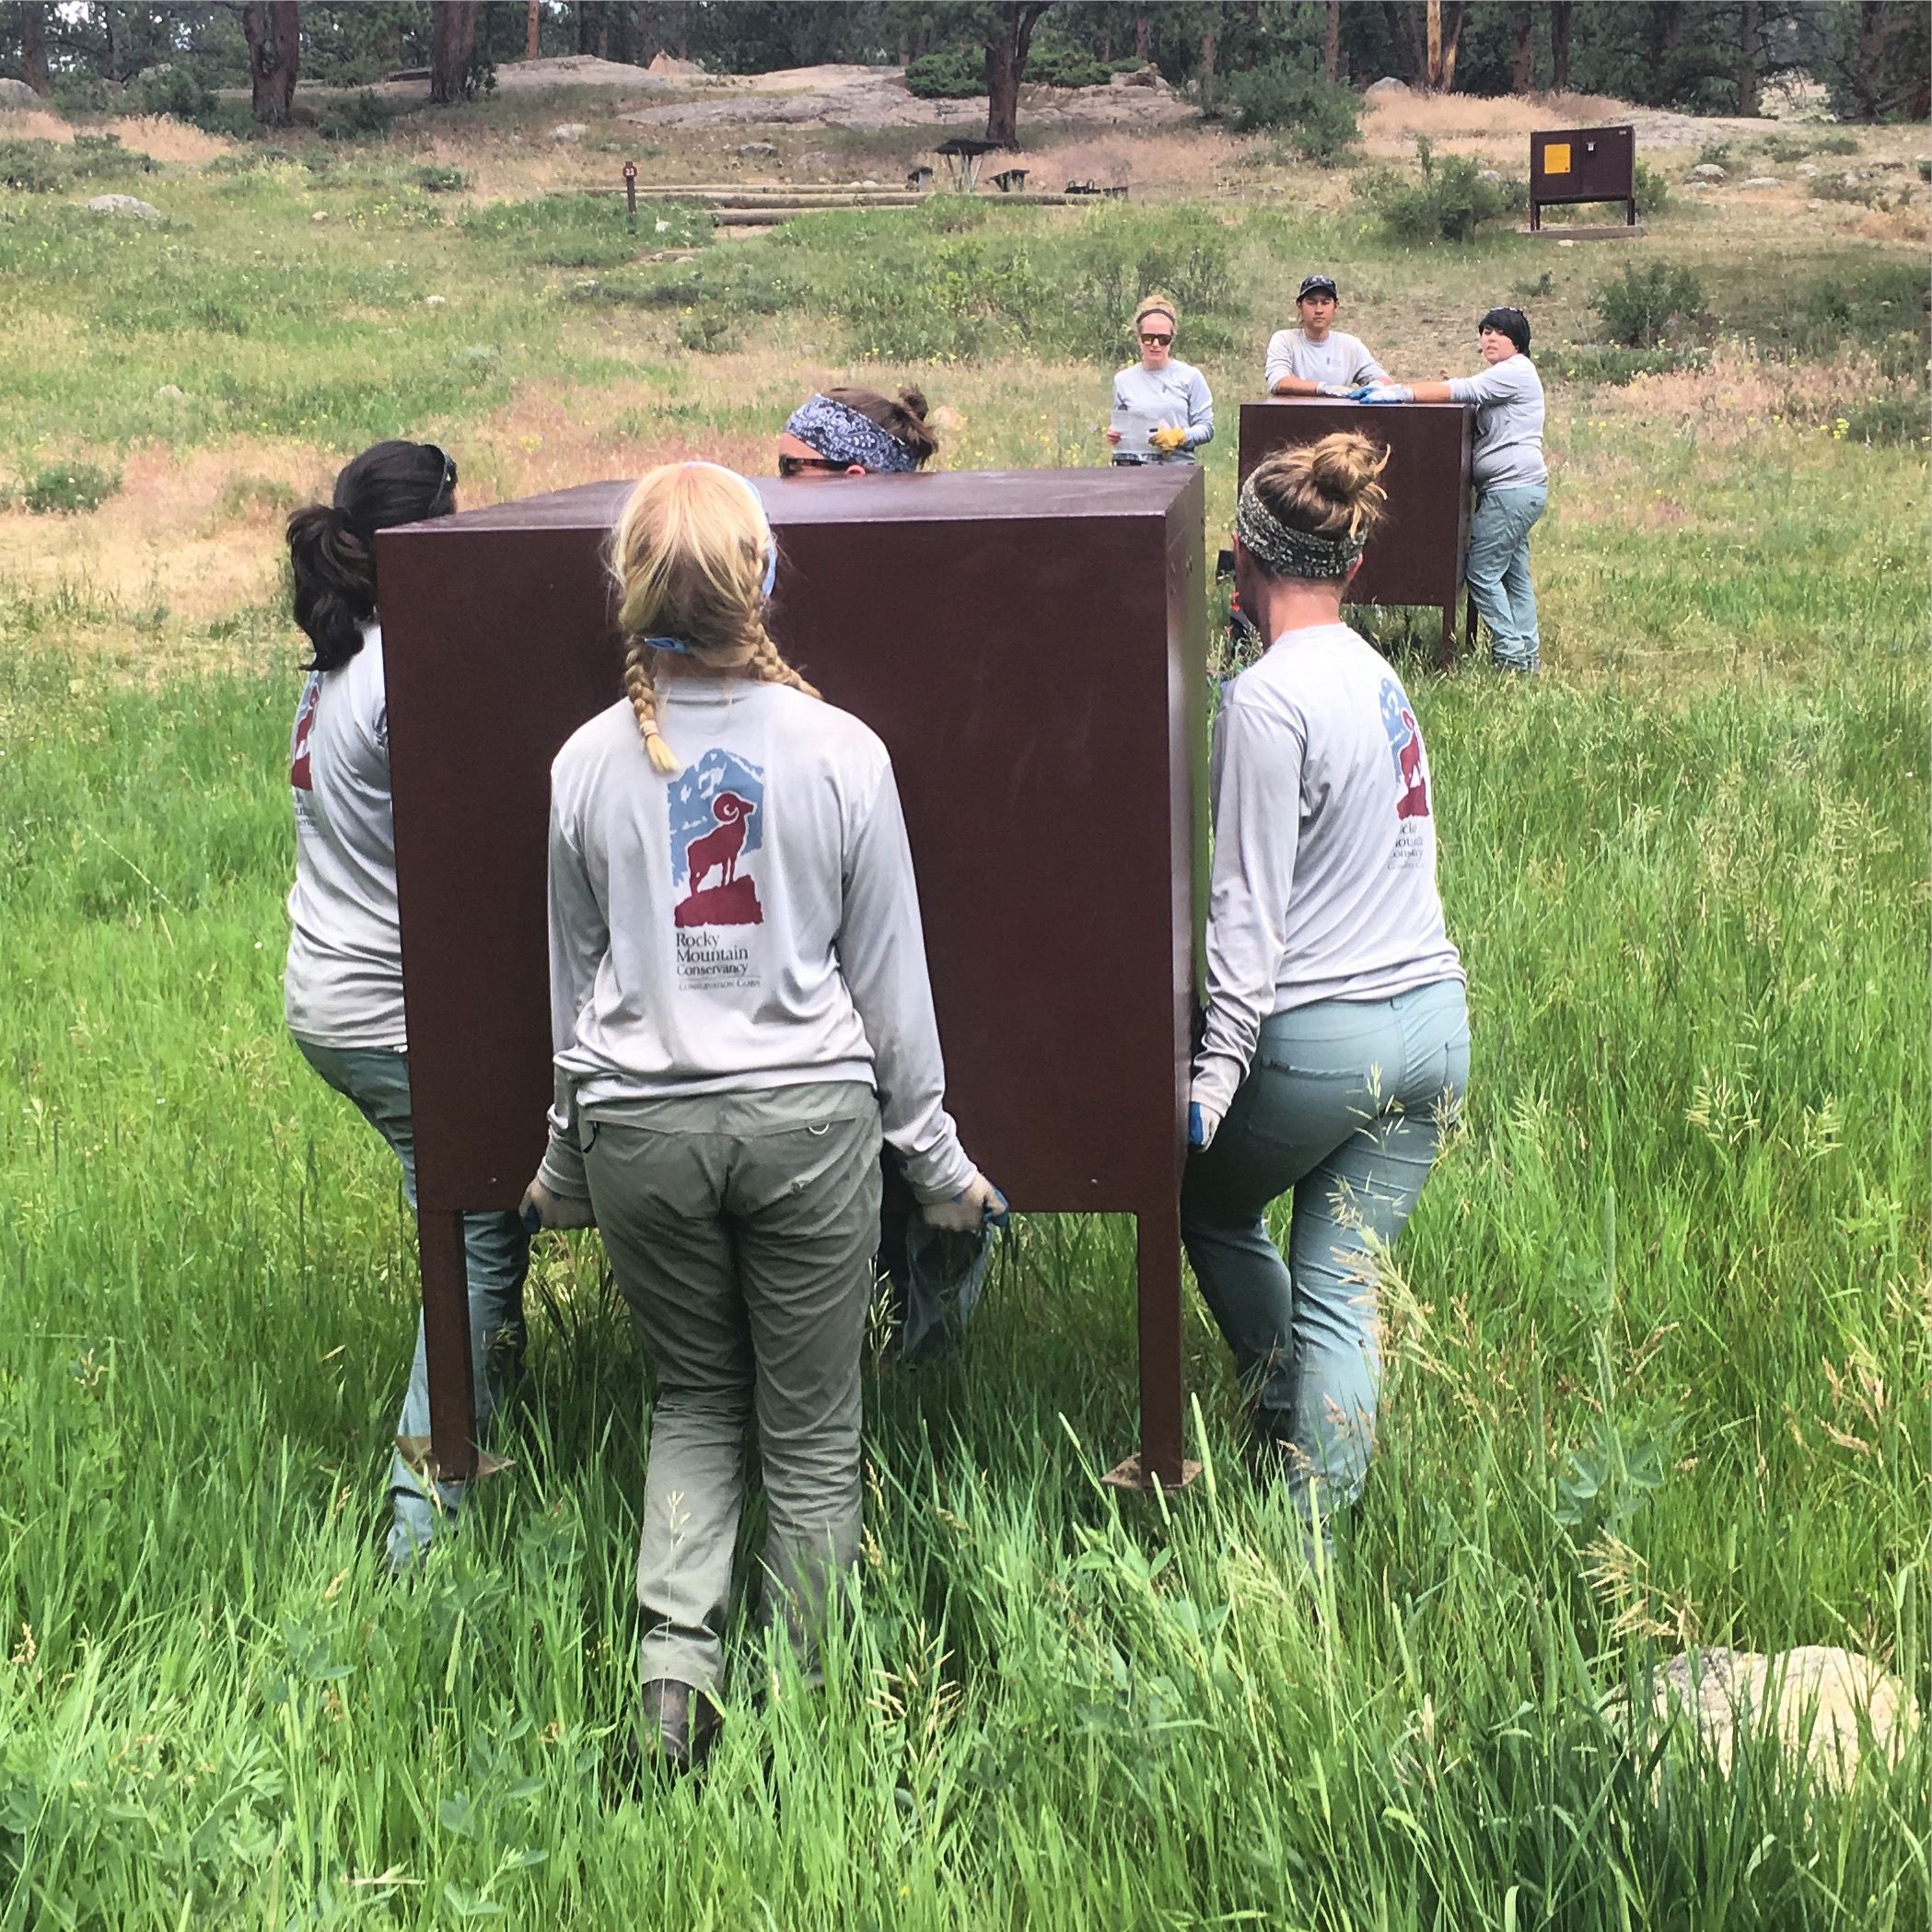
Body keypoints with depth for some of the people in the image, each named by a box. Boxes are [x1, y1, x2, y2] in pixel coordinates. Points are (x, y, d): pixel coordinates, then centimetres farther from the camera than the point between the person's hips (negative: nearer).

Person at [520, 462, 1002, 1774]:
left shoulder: (588, 766, -2)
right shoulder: (841, 753, -7)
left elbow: (572, 982, 8)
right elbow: (889, 976, -1)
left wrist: (568, 1161, 21)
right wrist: (935, 1151, 10)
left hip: (639, 1122, 2)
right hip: (807, 1117, -2)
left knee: (695, 1395, 20)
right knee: (812, 1430, 10)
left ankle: (676, 1654, 4)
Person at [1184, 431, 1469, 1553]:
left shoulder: (1268, 698, -14)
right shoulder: (1378, 676, 10)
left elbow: (1250, 905, -18)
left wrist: (1220, 1066, -18)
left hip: (1320, 1033, -7)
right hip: (1435, 1020, 7)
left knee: (1212, 1207, 22)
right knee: (1345, 1289, 9)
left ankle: (1291, 1428, 29)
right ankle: (1319, 1529, 8)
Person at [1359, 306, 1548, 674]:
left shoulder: (1516, 372, -12)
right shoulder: (1500, 376, 22)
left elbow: (1457, 391, -20)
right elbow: (1456, 386, 17)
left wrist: (1399, 393, -22)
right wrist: (1392, 388, 6)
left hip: (1513, 488, -11)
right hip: (1514, 489, 11)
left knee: (1482, 571, -9)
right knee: (1514, 574, 11)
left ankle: (1510, 655, -6)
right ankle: (1528, 656, 14)